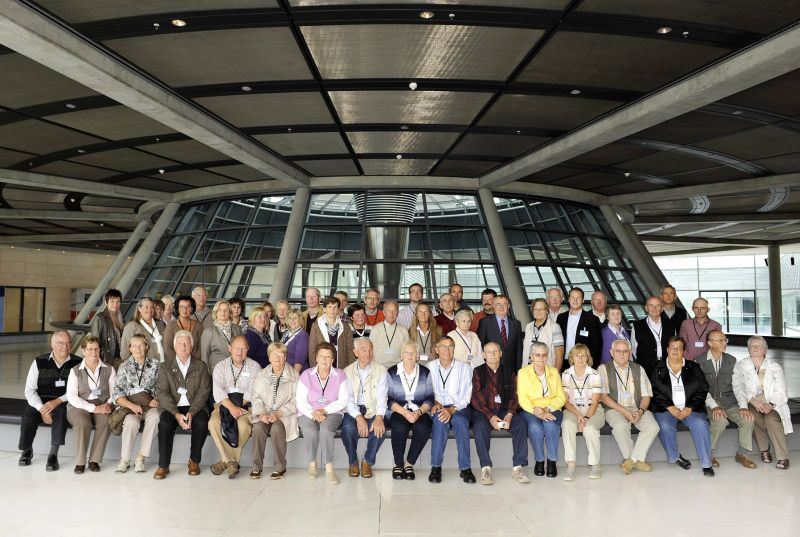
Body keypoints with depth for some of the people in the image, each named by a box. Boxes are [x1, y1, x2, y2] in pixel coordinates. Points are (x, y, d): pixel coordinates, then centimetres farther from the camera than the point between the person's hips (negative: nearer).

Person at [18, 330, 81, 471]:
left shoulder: (77, 363, -2)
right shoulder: (39, 362, 0)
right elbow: (29, 391, -2)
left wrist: (57, 401, -22)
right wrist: (42, 409, -16)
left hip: (64, 403, -1)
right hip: (40, 402, 2)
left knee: (61, 410, -33)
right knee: (28, 415, -26)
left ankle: (53, 454, -24)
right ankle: (27, 450, 6)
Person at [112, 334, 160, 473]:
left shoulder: (155, 365, 10)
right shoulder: (125, 366, 8)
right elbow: (116, 394, 0)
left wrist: (157, 399, -12)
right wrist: (132, 405, -17)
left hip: (149, 404, 0)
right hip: (130, 405, 0)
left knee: (154, 417, -34)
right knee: (131, 422, -34)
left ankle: (140, 458, -23)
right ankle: (124, 460, -15)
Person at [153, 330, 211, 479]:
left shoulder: (201, 367, 11)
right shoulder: (165, 368, 12)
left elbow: (203, 392, 1)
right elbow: (162, 393, -1)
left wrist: (191, 412, -16)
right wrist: (176, 414, -17)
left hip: (194, 407, 0)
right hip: (173, 408, 1)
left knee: (202, 422, -30)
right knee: (164, 423, -30)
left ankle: (194, 461, -11)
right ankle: (163, 465, -19)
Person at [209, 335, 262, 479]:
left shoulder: (254, 366, 5)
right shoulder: (220, 366, 9)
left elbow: (253, 392, -4)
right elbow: (218, 390, -5)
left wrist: (239, 406, -17)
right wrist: (231, 407, -20)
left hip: (246, 405, -2)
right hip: (224, 404, 2)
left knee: (243, 424, -32)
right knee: (213, 423, -28)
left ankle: (226, 461, -16)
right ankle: (231, 461, -21)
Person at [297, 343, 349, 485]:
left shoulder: (340, 375, 3)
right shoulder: (306, 375, 3)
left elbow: (342, 401, -2)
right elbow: (301, 402, -2)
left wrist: (324, 410, -16)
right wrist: (313, 414, -19)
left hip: (332, 412, 0)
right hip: (308, 413, 1)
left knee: (326, 429, -33)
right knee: (311, 431, -31)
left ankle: (329, 469, -26)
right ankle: (312, 463, -5)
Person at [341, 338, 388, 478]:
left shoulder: (381, 370, 3)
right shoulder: (348, 371, 5)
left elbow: (382, 396, -6)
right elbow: (348, 398, -5)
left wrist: (379, 417, -24)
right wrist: (358, 417, -22)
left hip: (373, 411, 0)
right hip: (353, 411, 0)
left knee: (379, 429, -30)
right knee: (348, 428, -31)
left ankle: (368, 461, -1)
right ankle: (353, 462, -2)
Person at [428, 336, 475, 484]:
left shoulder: (464, 368, 3)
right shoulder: (430, 367, 8)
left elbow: (466, 396, -4)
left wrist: (452, 409, -20)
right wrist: (435, 402, -14)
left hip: (459, 407, 0)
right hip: (439, 408, 0)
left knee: (459, 420, -34)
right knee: (440, 419, -34)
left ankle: (465, 468, -28)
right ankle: (436, 467, -28)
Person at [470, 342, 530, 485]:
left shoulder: (509, 373, 16)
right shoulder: (477, 372, 6)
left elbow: (513, 397, 8)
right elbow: (476, 398, -4)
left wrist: (509, 415, -12)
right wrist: (490, 417, -18)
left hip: (504, 410, 3)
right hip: (483, 411, -2)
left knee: (521, 424, -25)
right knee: (480, 426, -34)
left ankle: (518, 468, -21)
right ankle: (485, 468, -28)